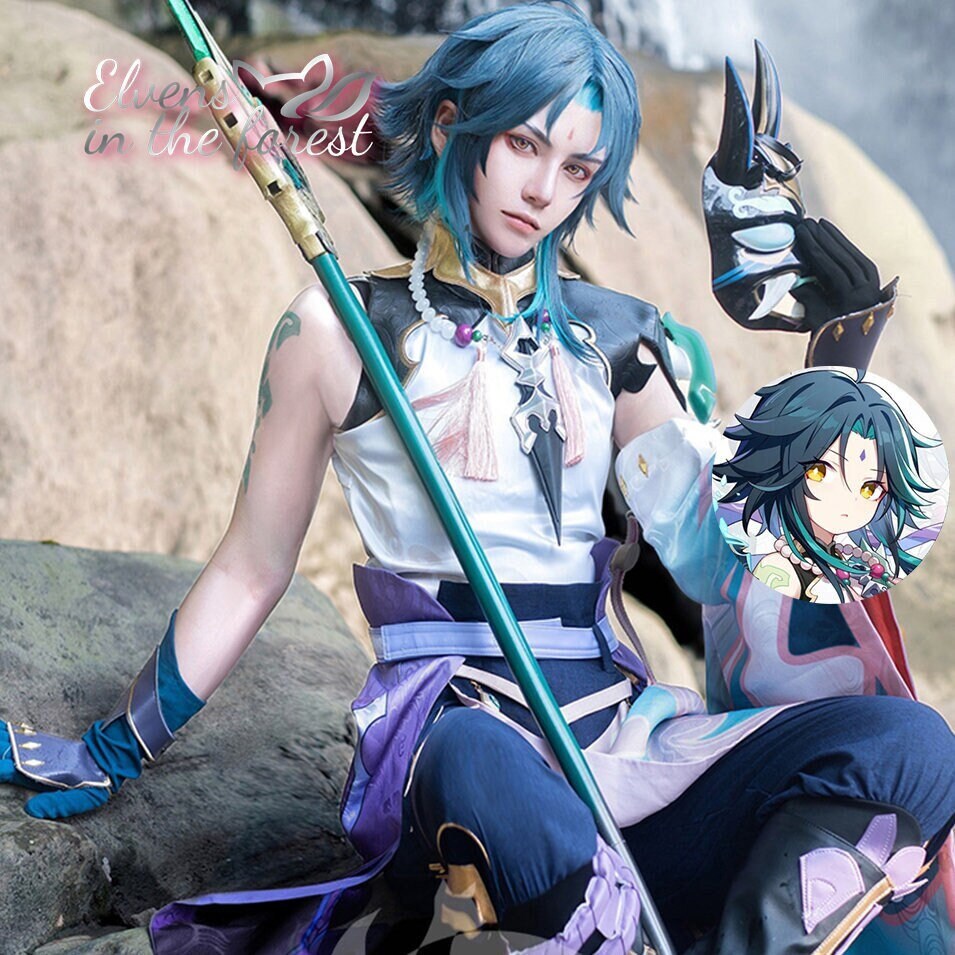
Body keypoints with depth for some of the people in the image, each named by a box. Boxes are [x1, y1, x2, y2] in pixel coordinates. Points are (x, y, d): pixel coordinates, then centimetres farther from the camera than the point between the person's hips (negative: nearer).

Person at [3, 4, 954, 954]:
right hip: (447, 725, -4)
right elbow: (249, 571, 11)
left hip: (613, 719, 4)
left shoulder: (610, 335, 15)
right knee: (482, 765, -43)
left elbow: (711, 555, 7)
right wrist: (113, 751, 14)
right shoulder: (340, 330, 5)